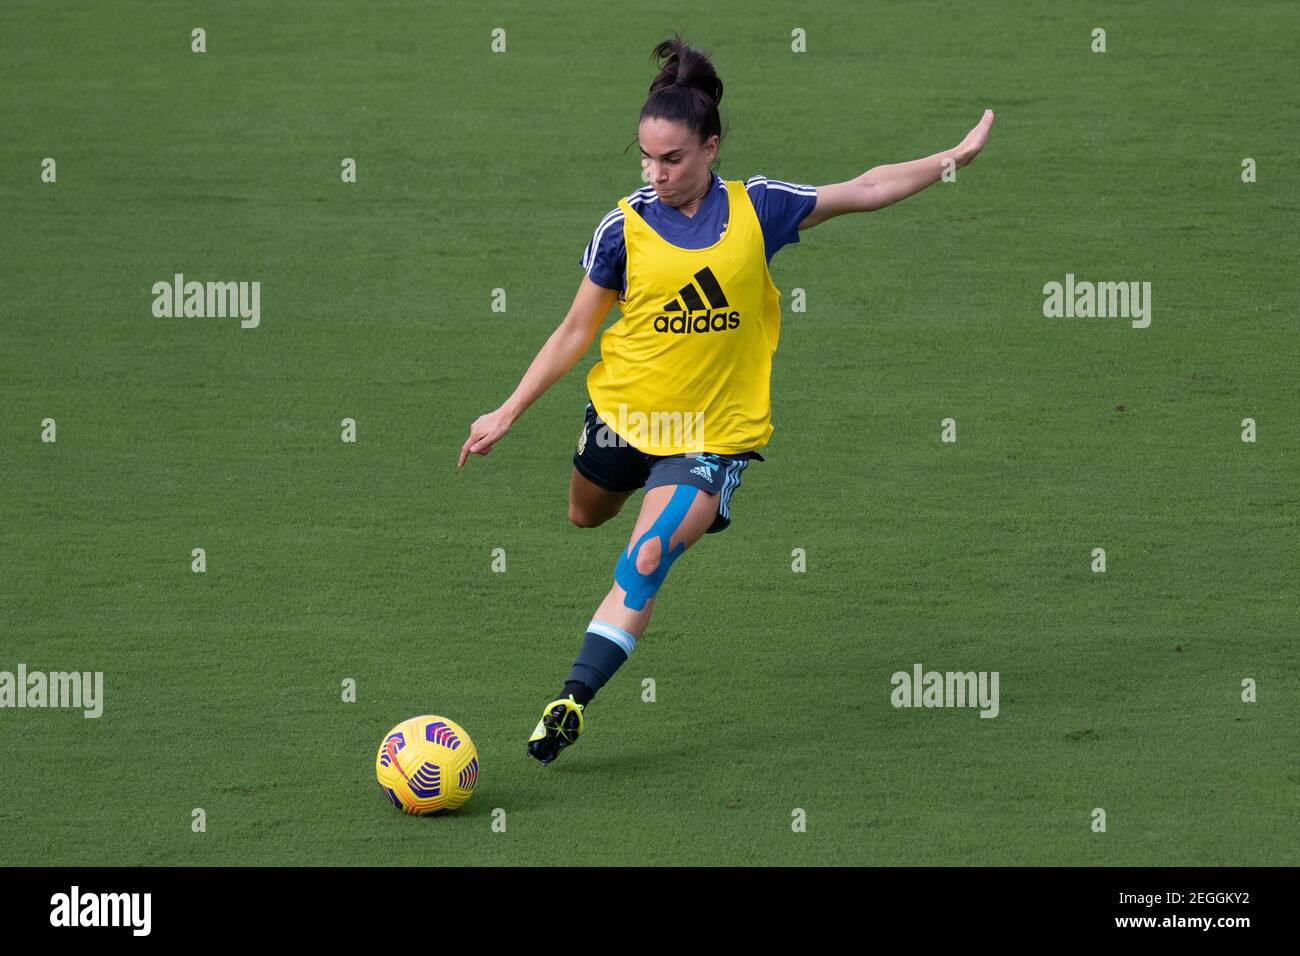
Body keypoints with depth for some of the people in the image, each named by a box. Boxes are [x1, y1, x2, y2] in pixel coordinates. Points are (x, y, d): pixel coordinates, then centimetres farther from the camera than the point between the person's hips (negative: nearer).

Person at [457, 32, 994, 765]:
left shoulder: (756, 208, -9)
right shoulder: (625, 227, -9)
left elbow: (866, 191, 3)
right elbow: (575, 332, -1)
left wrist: (958, 156, 3)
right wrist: (509, 414, -5)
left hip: (714, 430, -3)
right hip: (624, 408, 3)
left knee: (648, 557, -21)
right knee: (586, 515, 27)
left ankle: (574, 701, -19)